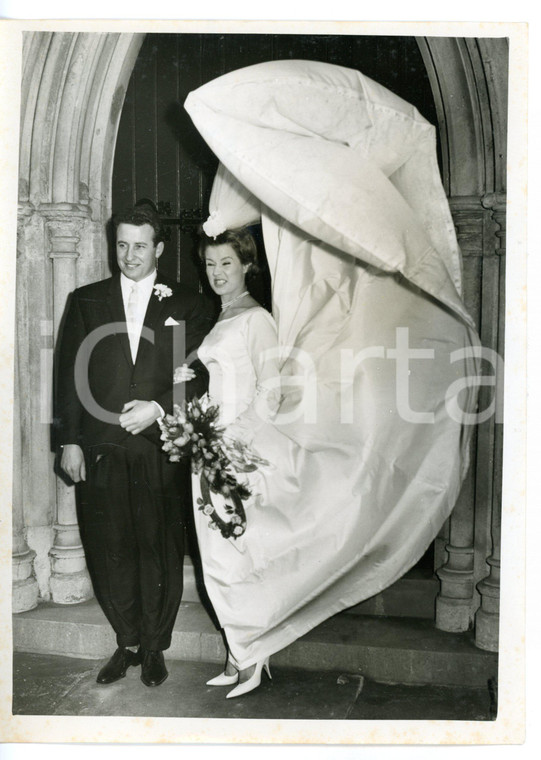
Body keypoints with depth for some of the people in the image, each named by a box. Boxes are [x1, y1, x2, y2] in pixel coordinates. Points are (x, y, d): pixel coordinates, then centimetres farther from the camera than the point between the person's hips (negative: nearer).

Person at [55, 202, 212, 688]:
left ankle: (154, 646, 24)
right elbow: (70, 375, 7)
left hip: (160, 451, -1)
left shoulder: (187, 305, 5)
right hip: (100, 451, 2)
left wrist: (159, 408, -11)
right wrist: (69, 440, 1)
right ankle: (127, 643, 27)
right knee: (110, 550, 8)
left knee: (160, 551, 5)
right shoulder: (86, 301, 9)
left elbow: (201, 376, 3)